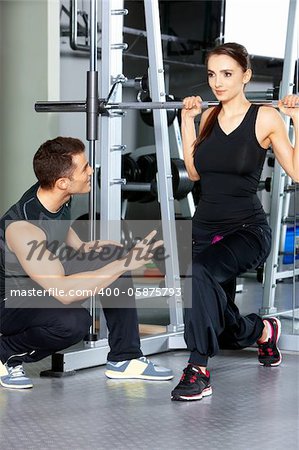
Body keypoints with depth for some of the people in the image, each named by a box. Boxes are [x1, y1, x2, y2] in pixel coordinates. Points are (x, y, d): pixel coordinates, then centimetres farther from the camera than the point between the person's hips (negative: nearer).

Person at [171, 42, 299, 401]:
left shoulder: (265, 118, -8)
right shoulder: (209, 117, 6)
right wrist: (187, 119, 11)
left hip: (247, 229, -6)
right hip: (205, 226, 6)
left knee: (200, 271, -39)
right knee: (219, 328, 15)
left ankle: (198, 371, -30)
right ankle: (264, 331, 49)